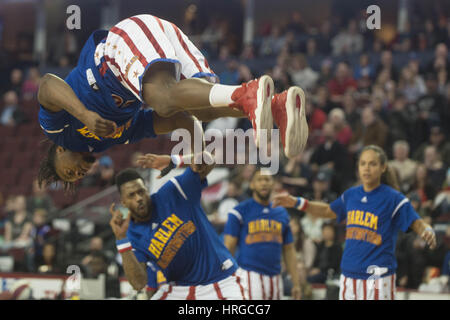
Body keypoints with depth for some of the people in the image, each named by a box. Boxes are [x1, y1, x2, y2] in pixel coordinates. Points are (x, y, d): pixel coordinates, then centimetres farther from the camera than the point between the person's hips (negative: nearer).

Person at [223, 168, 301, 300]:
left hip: (275, 278, 6)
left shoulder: (282, 213, 15)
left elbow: (289, 250, 17)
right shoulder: (239, 211, 0)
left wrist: (296, 284, 11)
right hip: (250, 274, -6)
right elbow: (228, 247, -4)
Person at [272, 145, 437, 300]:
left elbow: (416, 223, -9)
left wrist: (427, 232, -31)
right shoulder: (351, 195, 8)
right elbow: (329, 211, 25)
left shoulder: (393, 198, -8)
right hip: (349, 274, 6)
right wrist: (296, 203, 22)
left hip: (378, 277, -6)